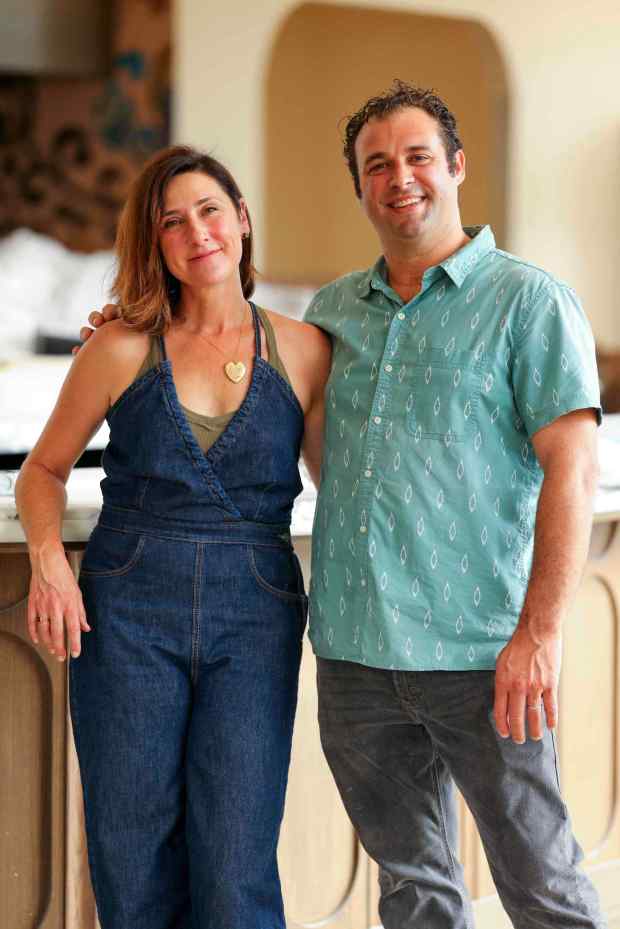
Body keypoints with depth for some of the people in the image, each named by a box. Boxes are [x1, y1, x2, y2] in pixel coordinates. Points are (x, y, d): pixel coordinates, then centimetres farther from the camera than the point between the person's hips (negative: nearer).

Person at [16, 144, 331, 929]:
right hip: (130, 609, 0)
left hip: (255, 614, 0)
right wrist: (46, 557, -6)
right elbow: (44, 468, 12)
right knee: (131, 862, 4)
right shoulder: (123, 350, 2)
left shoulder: (301, 351, 4)